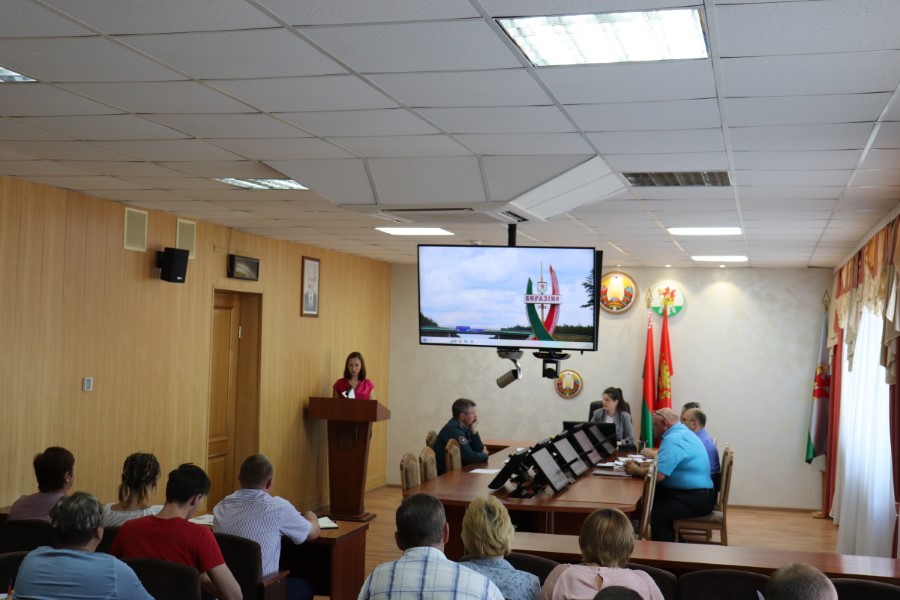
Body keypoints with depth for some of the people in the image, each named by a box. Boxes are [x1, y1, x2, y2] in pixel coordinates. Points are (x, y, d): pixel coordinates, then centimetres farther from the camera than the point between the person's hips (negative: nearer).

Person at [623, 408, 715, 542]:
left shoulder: (673, 439, -18)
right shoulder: (681, 432, 15)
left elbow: (657, 475, -25)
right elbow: (664, 464, 25)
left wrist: (635, 470, -6)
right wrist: (639, 465, 10)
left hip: (696, 499, -11)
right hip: (694, 493, 11)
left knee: (656, 515, -26)